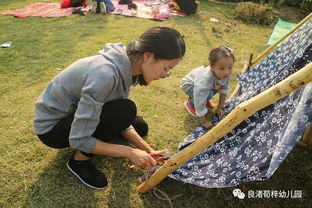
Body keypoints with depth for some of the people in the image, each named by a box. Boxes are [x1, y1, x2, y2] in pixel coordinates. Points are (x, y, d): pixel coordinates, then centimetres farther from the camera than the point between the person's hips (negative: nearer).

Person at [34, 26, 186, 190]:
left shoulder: (126, 66, -11)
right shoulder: (104, 74, -37)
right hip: (51, 126, -7)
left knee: (140, 128, 9)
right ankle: (80, 159, -9)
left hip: (78, 113, 8)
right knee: (125, 109, -29)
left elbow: (121, 121, -3)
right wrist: (129, 152, -27)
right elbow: (78, 140, -31)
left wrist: (148, 150, -10)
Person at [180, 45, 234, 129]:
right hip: (188, 85, -7)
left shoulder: (225, 74, -25)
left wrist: (220, 108, -4)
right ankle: (190, 103, -1)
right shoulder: (205, 79, -44)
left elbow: (224, 90, -8)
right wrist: (203, 121, -30)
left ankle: (205, 99, 16)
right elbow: (200, 101, -39)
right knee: (208, 94, -29)